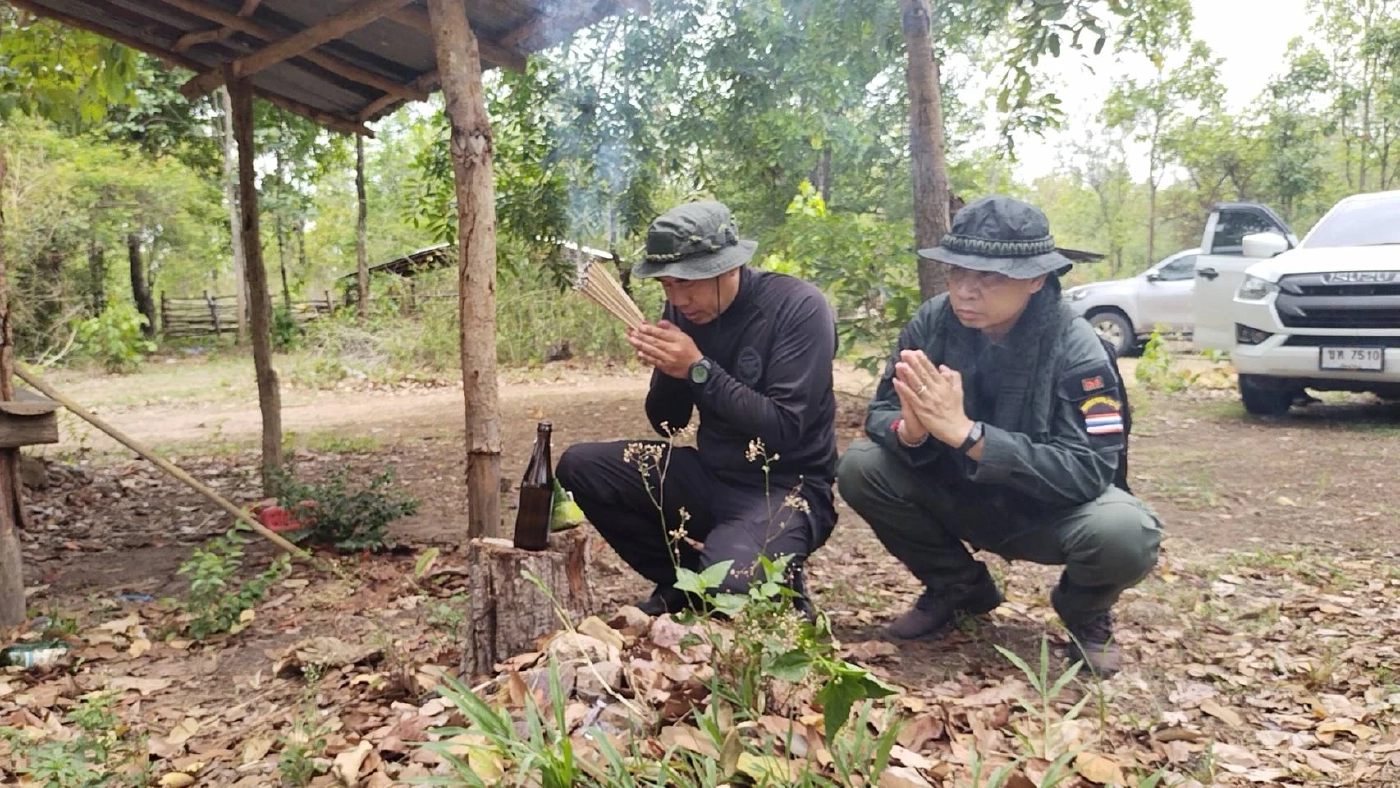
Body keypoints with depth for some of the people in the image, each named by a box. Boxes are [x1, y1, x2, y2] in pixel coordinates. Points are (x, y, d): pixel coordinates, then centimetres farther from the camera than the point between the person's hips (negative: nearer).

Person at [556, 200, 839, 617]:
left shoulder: (799, 308, -17)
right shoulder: (685, 309, 0)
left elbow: (784, 429, -22)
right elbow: (668, 424, 6)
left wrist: (698, 369, -24)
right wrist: (667, 369, -15)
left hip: (786, 486, -6)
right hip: (711, 474, 6)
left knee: (728, 584, -34)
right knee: (579, 467, -6)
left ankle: (779, 588, 5)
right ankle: (682, 581, 6)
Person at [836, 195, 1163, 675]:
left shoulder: (1076, 349, -25)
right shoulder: (931, 322, -15)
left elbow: (1089, 472, -31)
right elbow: (879, 414, -11)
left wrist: (965, 432, -41)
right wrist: (909, 431, -38)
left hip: (1049, 508, -3)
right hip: (960, 497, 4)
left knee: (1124, 534, -34)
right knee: (860, 467, -19)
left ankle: (1085, 611, 6)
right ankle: (959, 588, 7)